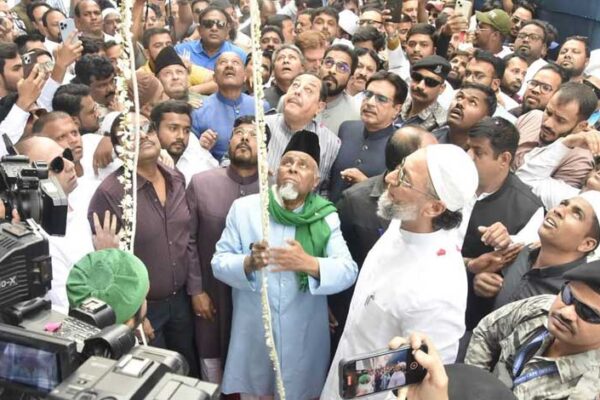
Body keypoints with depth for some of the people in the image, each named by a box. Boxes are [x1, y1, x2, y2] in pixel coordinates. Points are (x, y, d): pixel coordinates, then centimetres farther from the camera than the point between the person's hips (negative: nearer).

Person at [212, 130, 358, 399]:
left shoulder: (326, 218, -2)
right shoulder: (244, 208, -2)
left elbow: (348, 271, -11)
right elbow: (219, 262, -4)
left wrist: (308, 263, -30)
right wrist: (248, 263, -26)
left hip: (305, 339, 1)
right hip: (253, 335, 0)